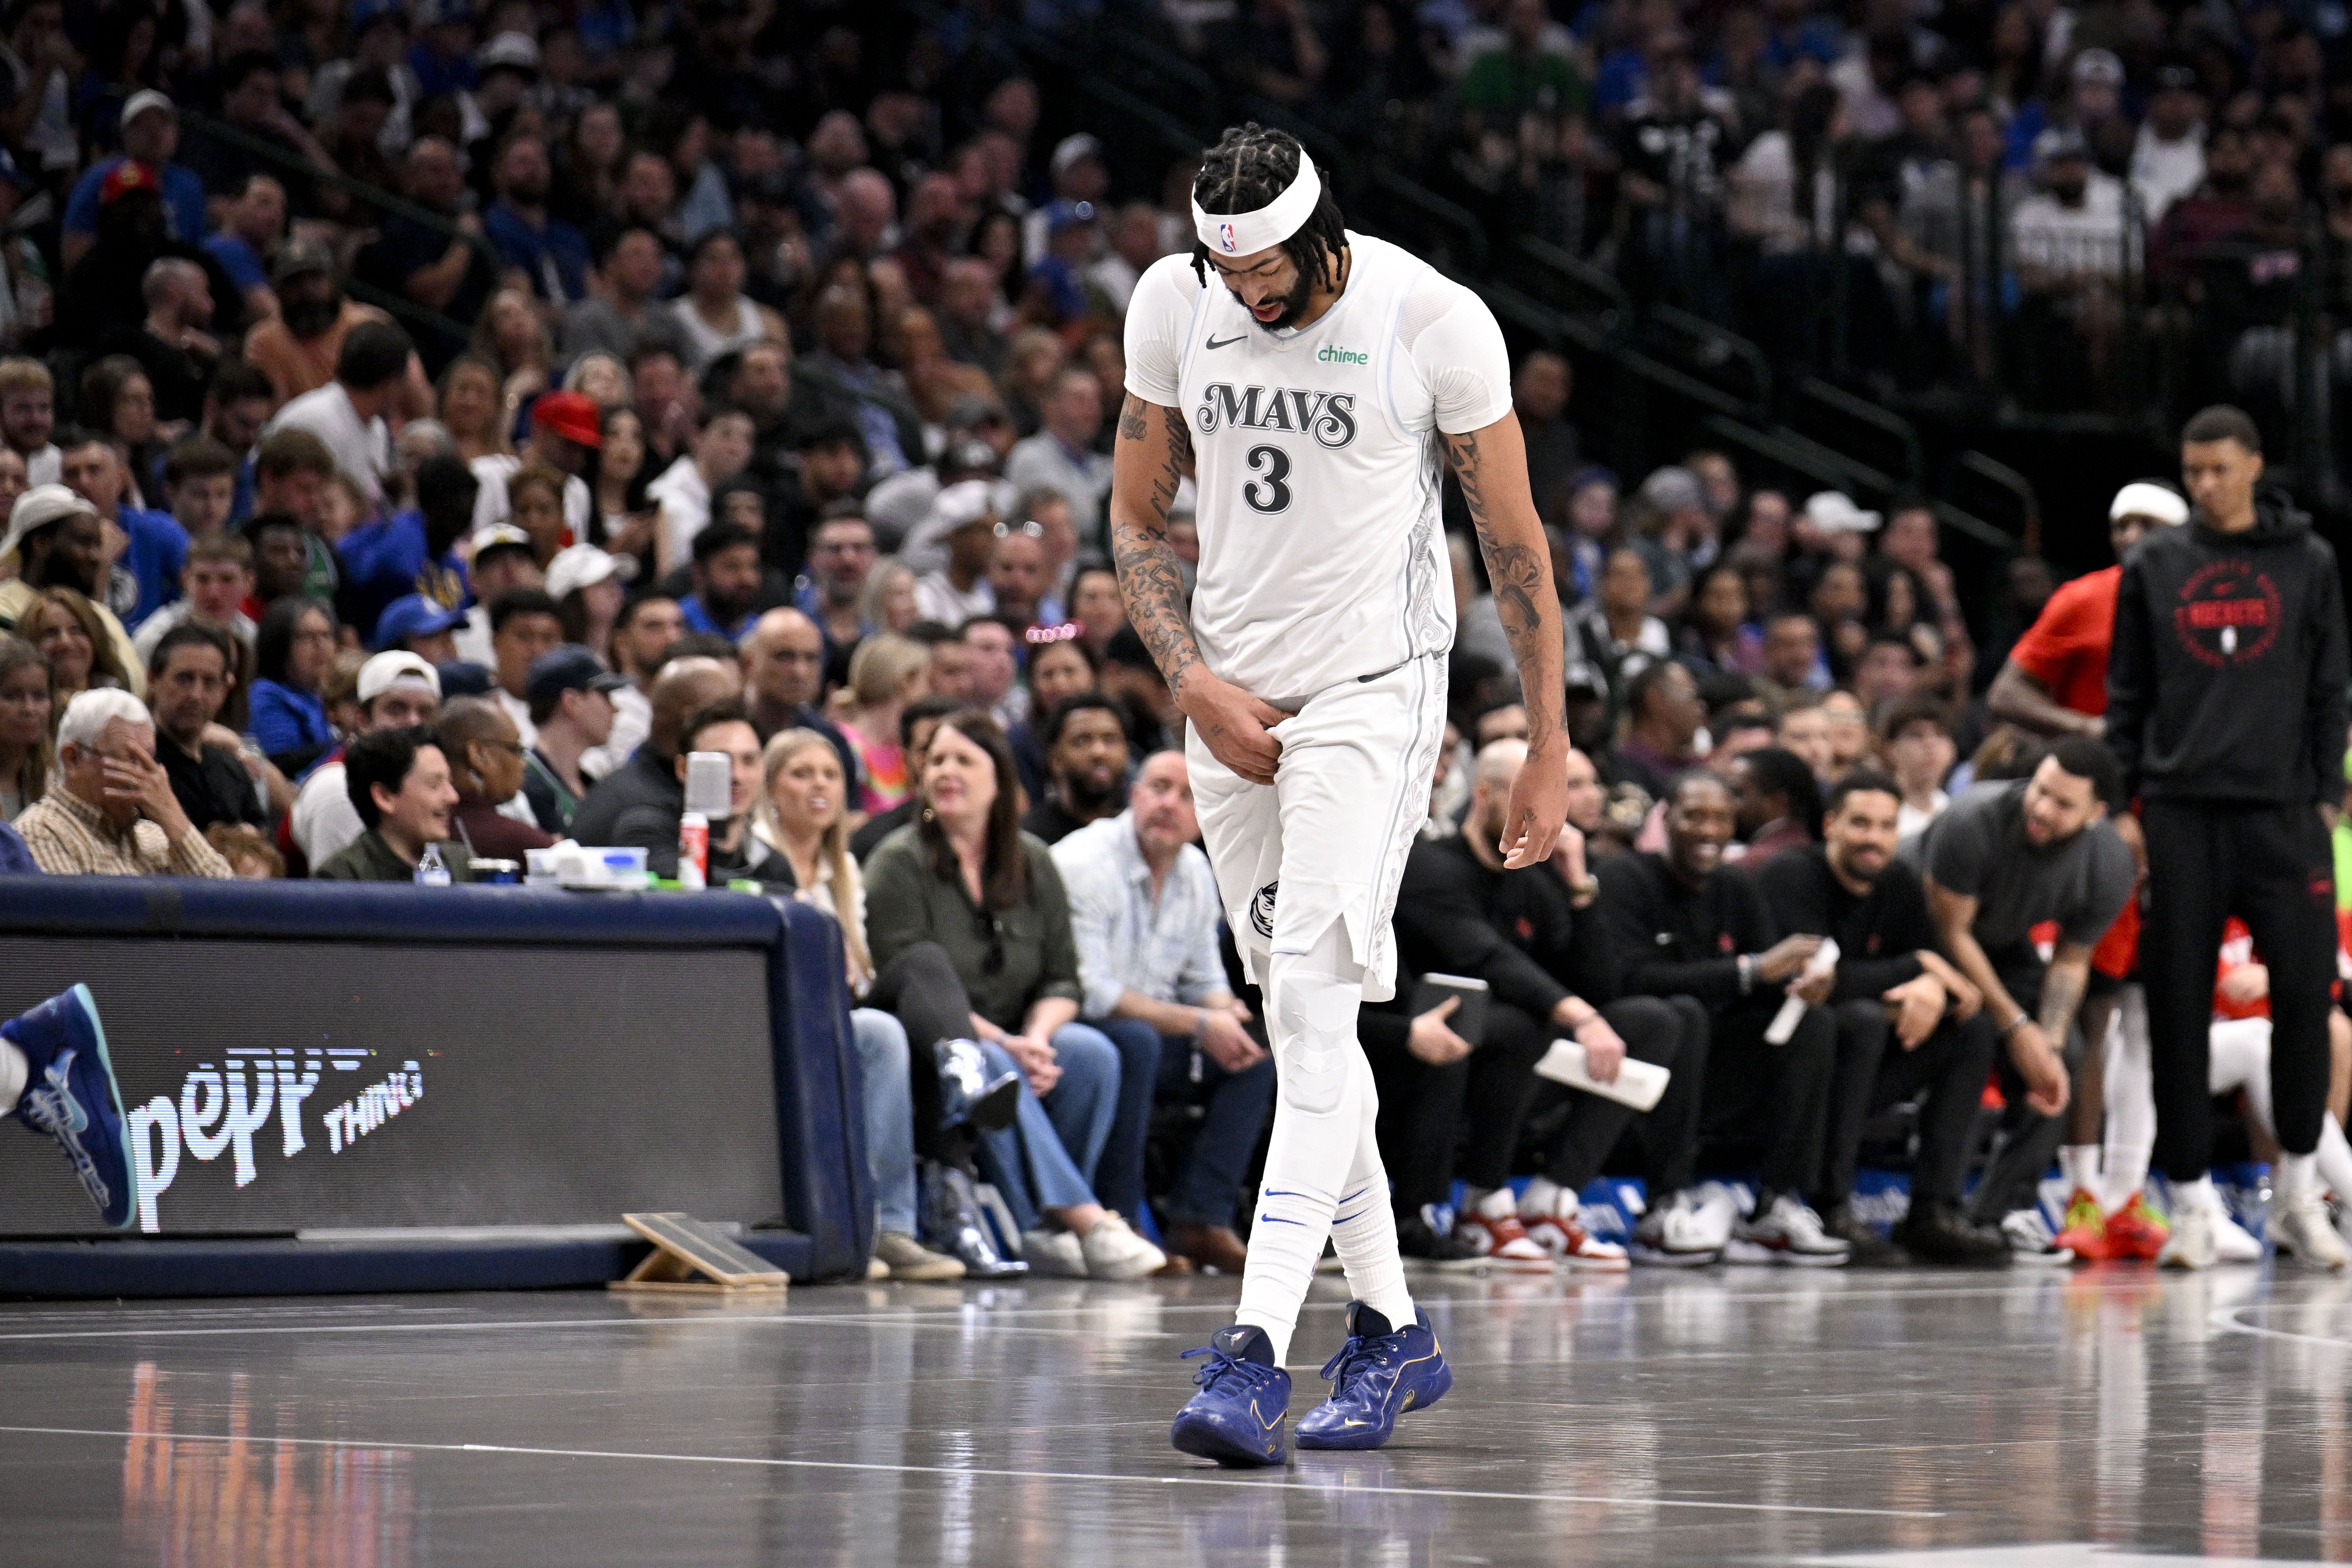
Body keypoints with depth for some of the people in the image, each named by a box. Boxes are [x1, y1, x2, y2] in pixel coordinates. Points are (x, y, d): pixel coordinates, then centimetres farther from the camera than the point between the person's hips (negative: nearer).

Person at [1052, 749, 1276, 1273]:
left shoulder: (1196, 872, 8)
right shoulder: (1083, 864, -18)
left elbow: (1206, 981, 14)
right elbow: (1087, 992, -24)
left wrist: (1231, 1016, -12)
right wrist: (1198, 1024, -23)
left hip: (1152, 1034, 8)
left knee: (1257, 1055, -7)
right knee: (1134, 1041, -37)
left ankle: (1200, 1223, -14)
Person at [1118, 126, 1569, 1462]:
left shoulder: (1435, 321, -13)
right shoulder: (1175, 304, -1)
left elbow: (1515, 544, -4)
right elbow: (1138, 515, 10)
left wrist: (1551, 752, -2)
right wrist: (1194, 682, -4)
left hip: (1375, 692, -5)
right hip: (1235, 699, 5)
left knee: (1314, 1008, -17)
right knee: (1300, 1016, 10)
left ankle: (1255, 1354, -24)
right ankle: (1393, 1330, 22)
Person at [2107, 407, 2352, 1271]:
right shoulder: (2153, 566, 9)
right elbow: (2126, 694, 10)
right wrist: (2124, 802, 3)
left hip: (2281, 811, -1)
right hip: (2179, 815, 1)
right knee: (2178, 1008, 0)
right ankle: (2189, 1203, 6)